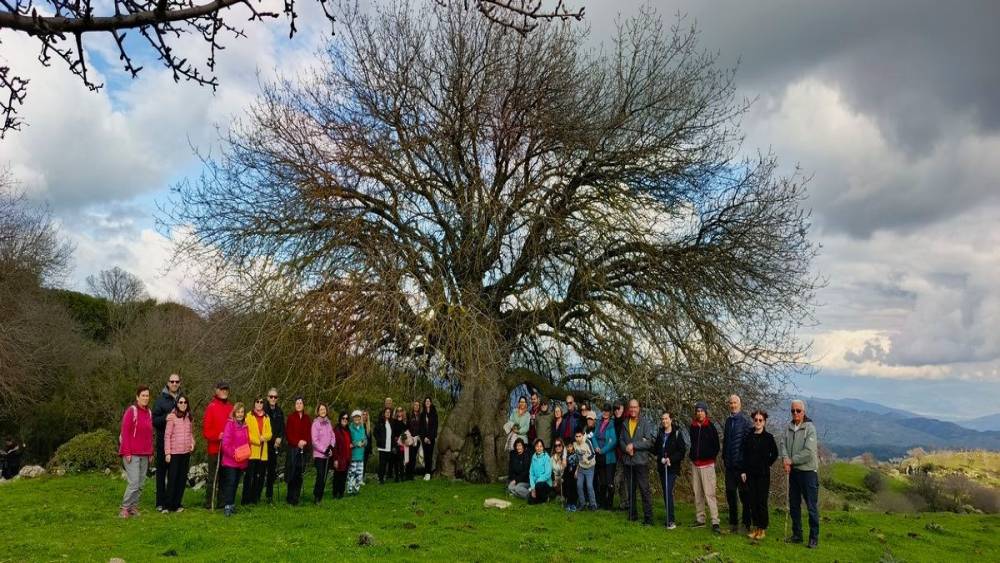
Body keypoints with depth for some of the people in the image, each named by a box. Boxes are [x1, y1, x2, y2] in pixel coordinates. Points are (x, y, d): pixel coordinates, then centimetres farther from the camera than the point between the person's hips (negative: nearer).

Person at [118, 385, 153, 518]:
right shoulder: (131, 411, -7)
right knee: (134, 482, -10)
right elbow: (125, 433, -11)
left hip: (144, 454, 6)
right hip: (132, 454, -6)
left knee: (141, 483, 8)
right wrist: (127, 452, -15)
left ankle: (133, 507, 17)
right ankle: (124, 508, 2)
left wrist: (150, 453, 12)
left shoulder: (149, 413, 11)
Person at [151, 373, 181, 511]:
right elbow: (154, 420, -6)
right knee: (162, 473, 3)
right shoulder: (161, 399, -1)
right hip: (164, 441, -4)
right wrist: (166, 418, -23)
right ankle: (161, 503, 8)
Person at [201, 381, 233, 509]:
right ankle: (209, 502, 10)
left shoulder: (230, 408, 10)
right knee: (213, 477, 1)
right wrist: (218, 436, -20)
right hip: (214, 448, -5)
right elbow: (206, 429, -9)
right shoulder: (211, 407, -6)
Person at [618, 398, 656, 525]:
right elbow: (621, 440, 12)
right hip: (628, 461, 5)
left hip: (641, 461, -5)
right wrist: (626, 448, -8)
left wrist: (633, 445, -14)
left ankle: (648, 518, -3)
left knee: (644, 490, -6)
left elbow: (649, 441, -11)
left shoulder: (645, 423, -4)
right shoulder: (625, 424, 12)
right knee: (630, 490, 13)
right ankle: (632, 514, 24)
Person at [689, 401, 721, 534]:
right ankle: (700, 519, 18)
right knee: (697, 493, 9)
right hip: (695, 464, 6)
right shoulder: (693, 427, 10)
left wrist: (710, 457, -8)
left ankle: (715, 522, -10)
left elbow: (716, 446, -2)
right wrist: (692, 456, 12)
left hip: (707, 464, -6)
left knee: (709, 494, -10)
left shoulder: (711, 427, -5)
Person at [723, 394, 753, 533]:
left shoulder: (745, 420, -9)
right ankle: (733, 523, 21)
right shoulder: (728, 420, 12)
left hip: (741, 463, -6)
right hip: (730, 464, 7)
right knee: (730, 492, 11)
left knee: (744, 493, 1)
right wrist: (724, 457, 13)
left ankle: (746, 523, 11)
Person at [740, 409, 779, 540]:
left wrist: (766, 464, 2)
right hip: (750, 474, 3)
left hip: (763, 474, -3)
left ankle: (763, 529, 9)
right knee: (752, 502, 7)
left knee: (762, 502, -1)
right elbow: (744, 455, 8)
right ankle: (755, 527, 16)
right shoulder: (748, 437, 6)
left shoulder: (768, 437, -3)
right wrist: (743, 471, 3)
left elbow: (774, 454, 6)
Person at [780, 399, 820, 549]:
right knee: (794, 505, 14)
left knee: (812, 507, -1)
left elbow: (808, 452, -18)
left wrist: (791, 460, -13)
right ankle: (797, 535, 25)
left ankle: (814, 538, 7)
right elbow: (782, 444, 2)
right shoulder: (788, 427, 6)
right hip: (793, 471, 6)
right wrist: (785, 458, -16)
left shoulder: (810, 428, -12)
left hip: (808, 471, -6)